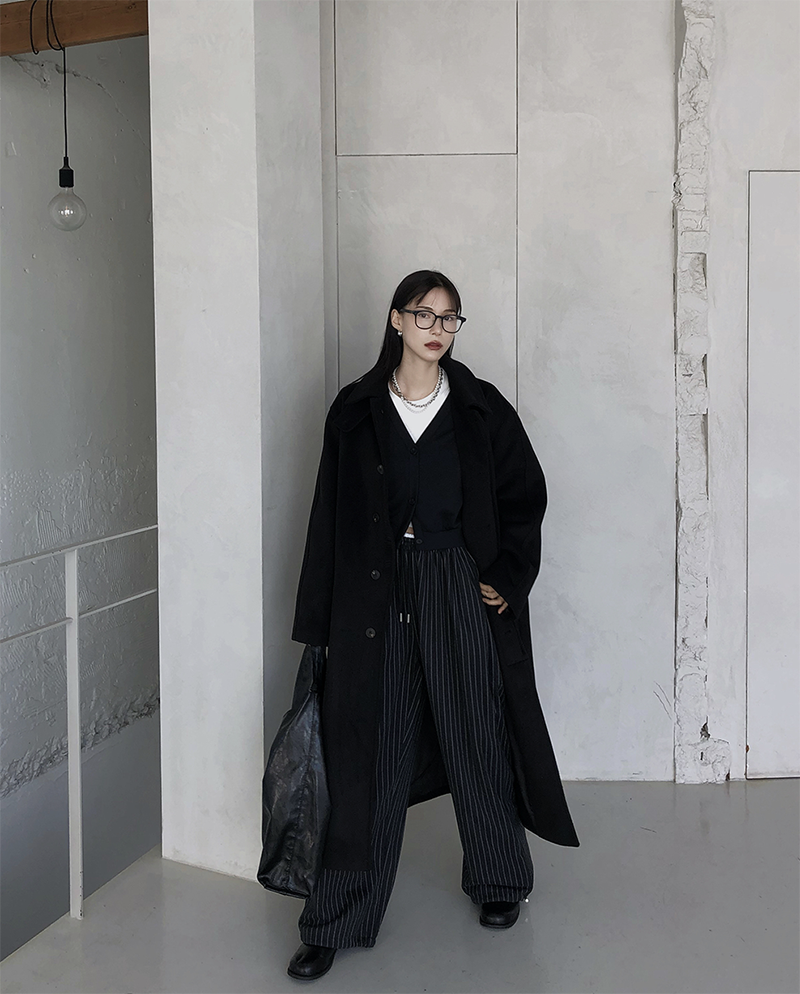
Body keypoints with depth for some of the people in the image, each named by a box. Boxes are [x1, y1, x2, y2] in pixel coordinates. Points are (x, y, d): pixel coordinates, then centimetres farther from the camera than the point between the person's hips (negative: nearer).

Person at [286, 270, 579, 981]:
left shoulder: (482, 408, 3)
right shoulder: (355, 410, 3)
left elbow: (526, 496, 8)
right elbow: (329, 516, 3)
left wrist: (508, 576, -4)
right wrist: (320, 622, 2)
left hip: (462, 593, 0)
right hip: (376, 595, 0)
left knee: (478, 736, 10)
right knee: (370, 750, 3)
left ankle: (500, 882, 33)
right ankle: (339, 920, 14)